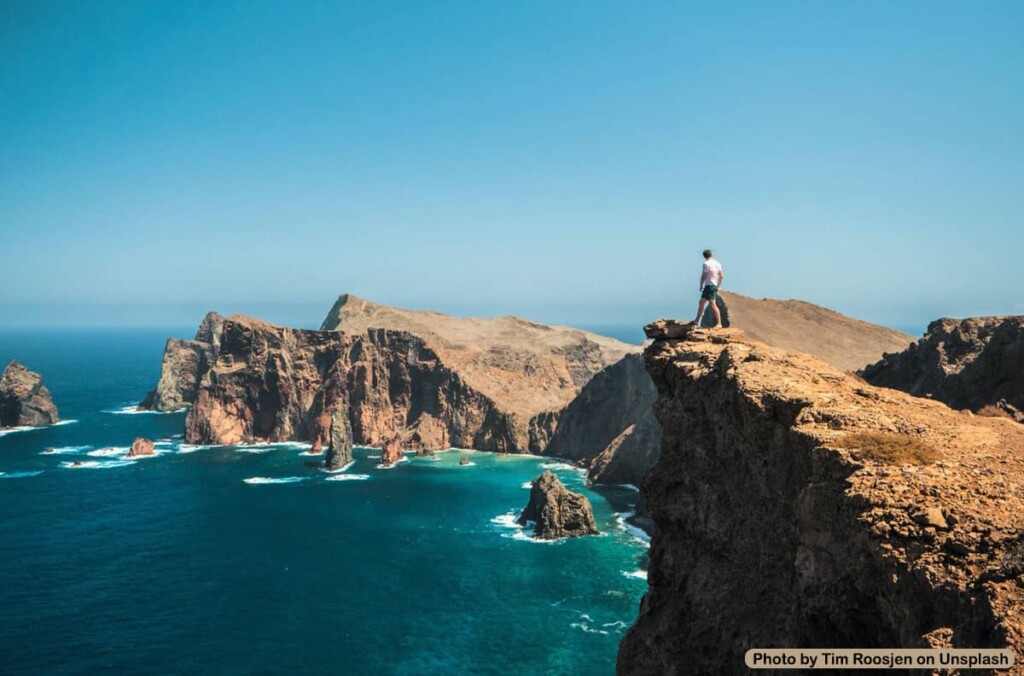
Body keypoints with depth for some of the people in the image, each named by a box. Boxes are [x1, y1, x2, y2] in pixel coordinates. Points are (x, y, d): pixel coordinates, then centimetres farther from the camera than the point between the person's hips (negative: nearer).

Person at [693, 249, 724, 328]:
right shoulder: (717, 264, 12)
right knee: (702, 302, 16)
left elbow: (703, 276, -12)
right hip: (715, 285, 9)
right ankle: (697, 321, 23)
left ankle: (719, 323, -20)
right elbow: (721, 276, 15)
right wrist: (718, 286, 24)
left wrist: (701, 286, 1)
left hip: (709, 286, -9)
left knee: (713, 304, -14)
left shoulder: (706, 264, -11)